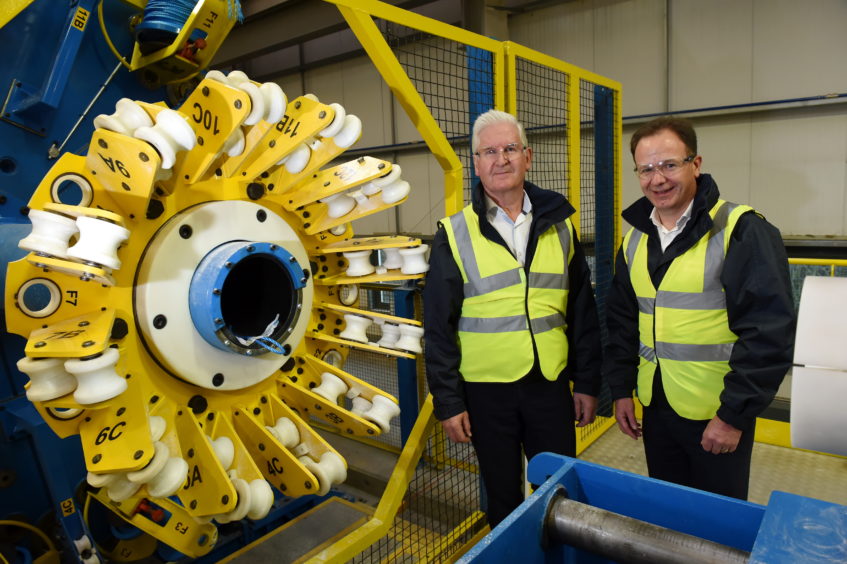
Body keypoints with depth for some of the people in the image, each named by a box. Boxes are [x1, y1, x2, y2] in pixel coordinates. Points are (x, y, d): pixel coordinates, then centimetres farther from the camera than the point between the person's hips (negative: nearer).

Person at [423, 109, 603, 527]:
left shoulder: (559, 225, 3)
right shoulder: (454, 234, -5)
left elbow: (583, 312, 7)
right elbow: (438, 328, -4)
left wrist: (587, 382, 5)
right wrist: (448, 402, -6)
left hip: (551, 385, 2)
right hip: (486, 390, -2)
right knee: (503, 497, 15)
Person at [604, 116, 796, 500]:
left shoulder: (741, 230, -13)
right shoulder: (636, 238, 5)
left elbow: (769, 332, -17)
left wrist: (734, 413, -17)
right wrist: (621, 389, 7)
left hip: (719, 414, -5)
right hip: (655, 409, 5)